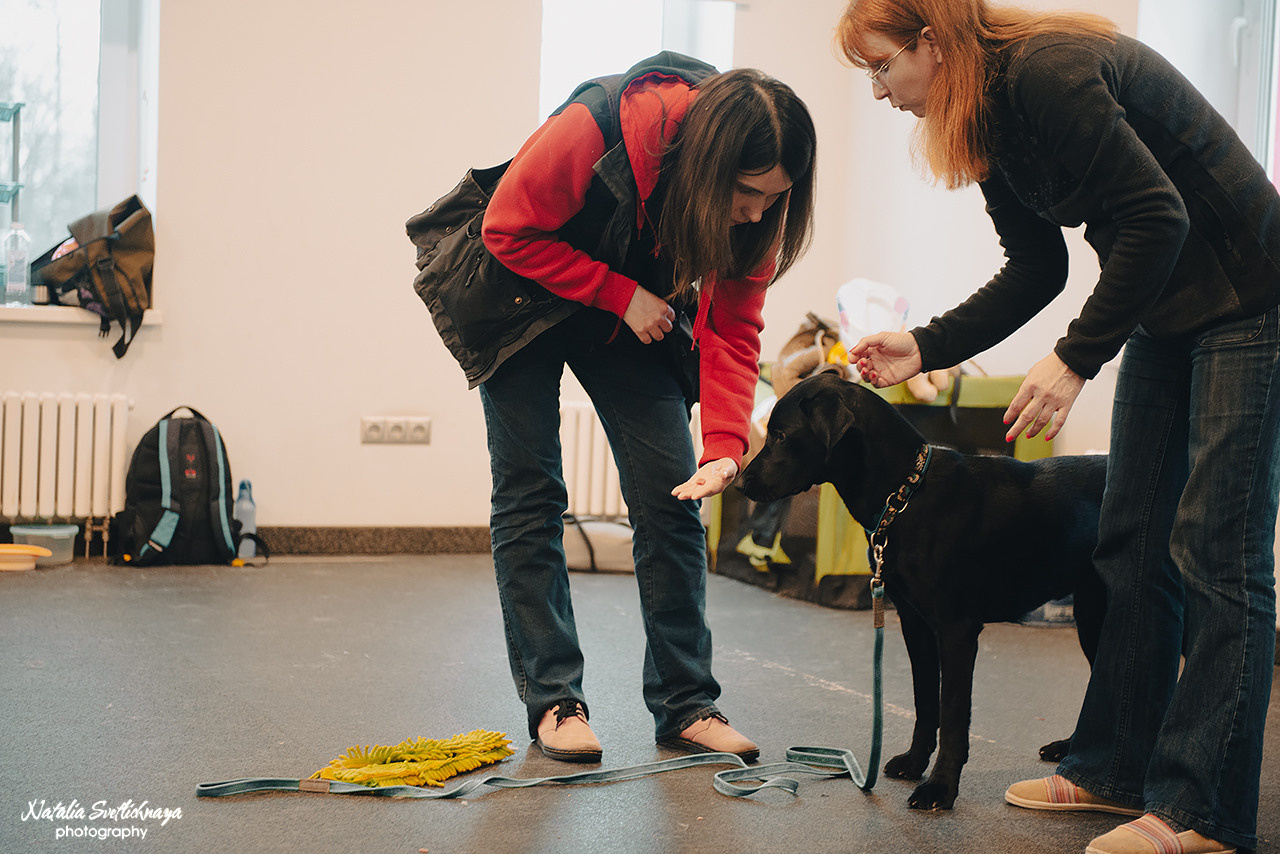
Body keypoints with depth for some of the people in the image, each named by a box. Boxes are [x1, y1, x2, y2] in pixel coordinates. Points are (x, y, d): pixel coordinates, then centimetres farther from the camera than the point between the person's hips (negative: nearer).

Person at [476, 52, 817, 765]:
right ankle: (553, 701, 0)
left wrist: (726, 444, -31)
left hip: (636, 316, 4)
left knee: (671, 494, -5)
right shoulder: (592, 129, -36)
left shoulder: (755, 205, -21)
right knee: (531, 493, -6)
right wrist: (620, 295, -27)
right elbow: (509, 231, -24)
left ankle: (686, 705, 1)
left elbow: (732, 327, -17)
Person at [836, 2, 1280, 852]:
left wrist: (1076, 359, -26)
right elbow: (1038, 268, 9)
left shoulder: (1047, 71, -24)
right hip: (1161, 315, 10)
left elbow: (1158, 216, -27)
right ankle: (1116, 768, 17)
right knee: (1134, 542, 9)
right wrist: (925, 349, 1)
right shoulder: (990, 117, 5)